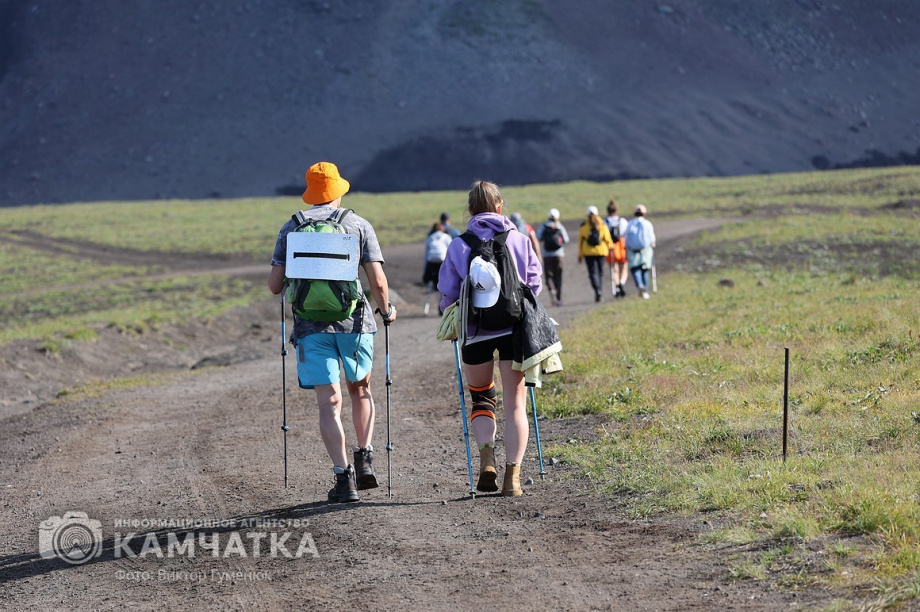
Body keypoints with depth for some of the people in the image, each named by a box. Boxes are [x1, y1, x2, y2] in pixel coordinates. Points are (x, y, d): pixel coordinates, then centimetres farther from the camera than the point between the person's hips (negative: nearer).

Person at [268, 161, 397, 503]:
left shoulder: (291, 228, 5)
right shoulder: (359, 225, 2)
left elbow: (274, 285, 3)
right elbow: (378, 282, -4)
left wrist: (291, 286, 26)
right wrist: (386, 310, 15)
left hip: (311, 326, 0)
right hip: (354, 321, 0)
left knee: (329, 402, -1)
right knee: (360, 388, 22)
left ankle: (343, 476, -9)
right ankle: (364, 460, 13)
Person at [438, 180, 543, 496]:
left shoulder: (459, 246, 0)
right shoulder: (519, 240, 3)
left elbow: (447, 292, 3)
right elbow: (535, 283, 8)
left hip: (475, 331, 0)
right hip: (515, 328, 0)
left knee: (481, 397, 18)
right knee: (514, 402, 6)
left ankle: (487, 457, -4)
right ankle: (512, 475, 1)